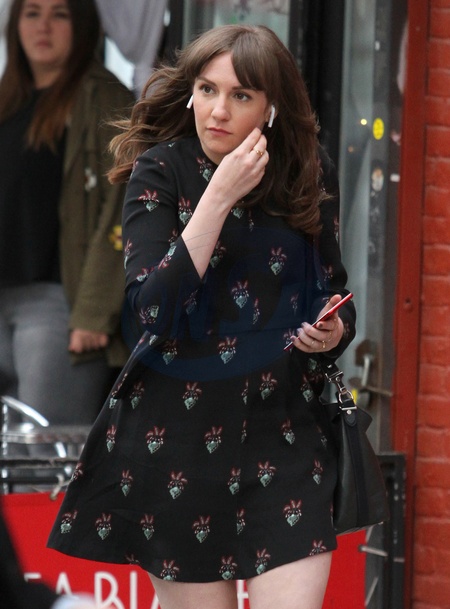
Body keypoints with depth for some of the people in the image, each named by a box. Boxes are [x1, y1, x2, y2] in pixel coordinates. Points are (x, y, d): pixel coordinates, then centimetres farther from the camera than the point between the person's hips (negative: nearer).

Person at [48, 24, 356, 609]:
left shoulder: (309, 174, 3)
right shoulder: (160, 172, -6)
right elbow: (152, 309, -18)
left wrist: (333, 330, -5)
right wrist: (220, 197, -21)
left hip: (284, 423, 2)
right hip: (177, 427, -2)